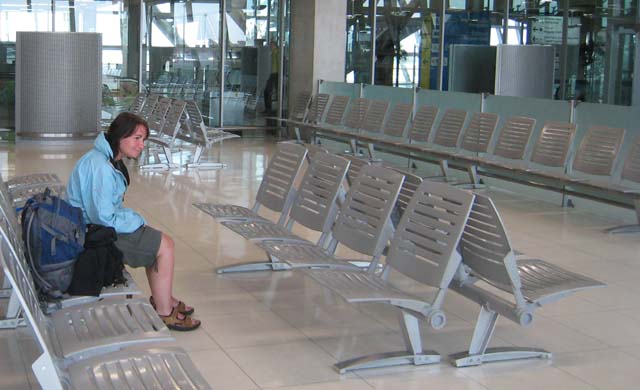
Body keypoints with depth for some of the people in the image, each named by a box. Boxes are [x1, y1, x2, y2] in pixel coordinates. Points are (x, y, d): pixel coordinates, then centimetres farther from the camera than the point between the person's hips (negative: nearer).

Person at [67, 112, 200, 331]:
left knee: (160, 242, 15)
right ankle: (164, 313, 0)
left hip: (96, 226, 10)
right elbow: (103, 217, -26)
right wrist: (137, 221, -13)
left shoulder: (109, 160, 8)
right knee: (165, 246, -9)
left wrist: (135, 219, 2)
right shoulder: (100, 166, -26)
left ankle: (163, 299, 24)